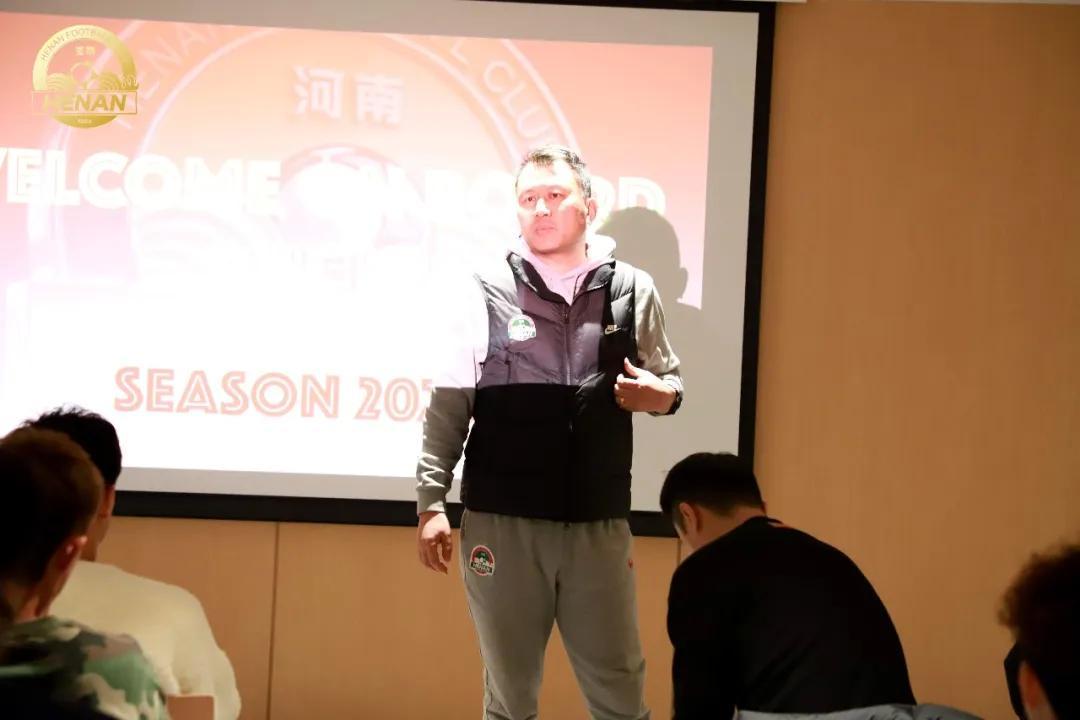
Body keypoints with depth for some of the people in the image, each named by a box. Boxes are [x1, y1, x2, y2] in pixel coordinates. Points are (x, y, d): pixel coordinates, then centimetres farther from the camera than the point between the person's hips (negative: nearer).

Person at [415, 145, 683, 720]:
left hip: (599, 523, 1)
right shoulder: (486, 293, -1)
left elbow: (671, 384, 15)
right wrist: (432, 502, -6)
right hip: (501, 522, -1)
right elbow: (448, 406, 0)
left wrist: (658, 395, -9)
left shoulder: (633, 291, 4)